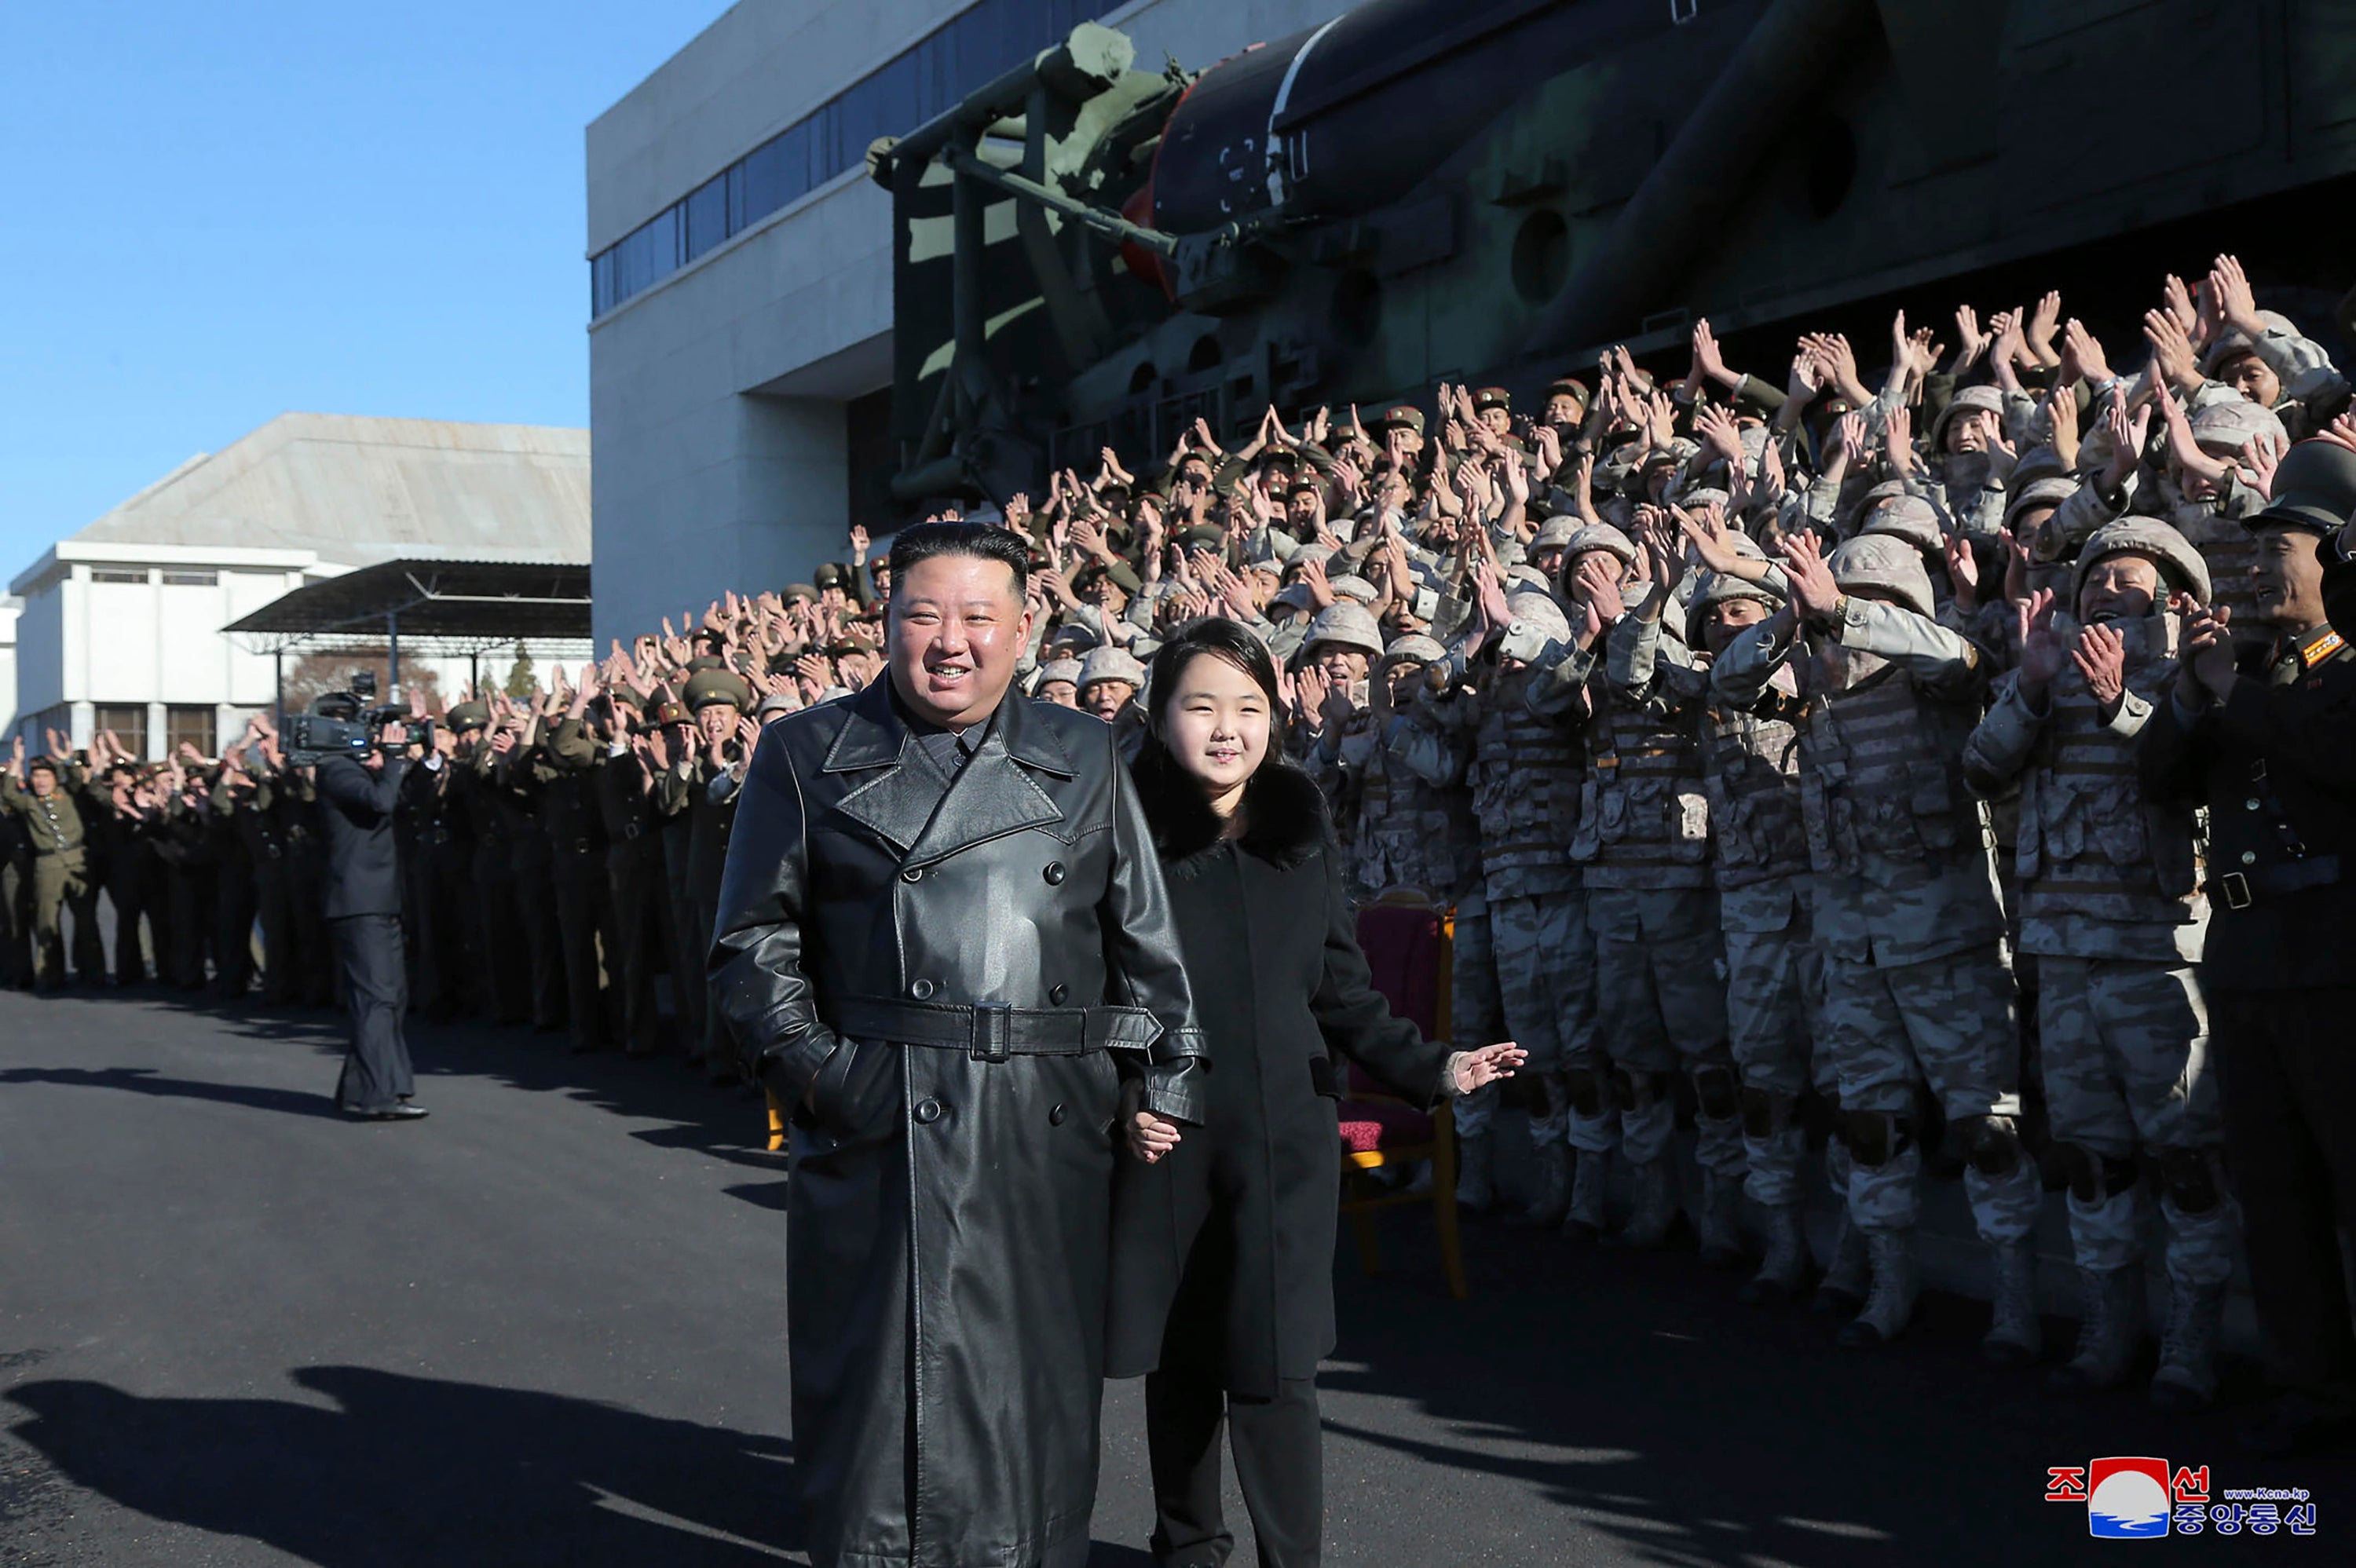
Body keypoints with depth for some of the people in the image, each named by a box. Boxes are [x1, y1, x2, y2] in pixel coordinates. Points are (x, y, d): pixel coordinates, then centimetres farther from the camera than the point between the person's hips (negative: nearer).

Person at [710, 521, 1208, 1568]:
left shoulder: (1084, 758, 12)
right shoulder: (806, 755, 7)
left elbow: (1147, 939, 12)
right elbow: (754, 940, 7)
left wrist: (1168, 1079, 4)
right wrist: (805, 1062, -5)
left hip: (1050, 1137, 2)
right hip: (878, 1130, -1)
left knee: (1038, 1396, 8)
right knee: (880, 1395, 1)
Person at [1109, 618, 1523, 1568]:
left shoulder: (1304, 834, 5)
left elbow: (1343, 994, 9)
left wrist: (1432, 1067, -2)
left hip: (1283, 1139, 1)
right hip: (1163, 1142, -1)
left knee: (1273, 1365, -5)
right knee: (1178, 1356, 11)